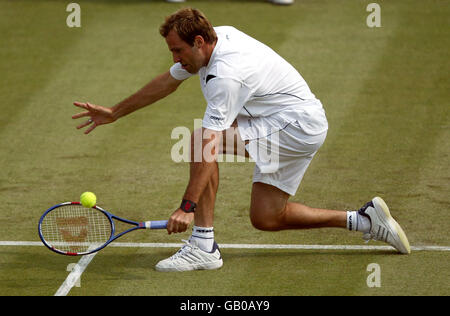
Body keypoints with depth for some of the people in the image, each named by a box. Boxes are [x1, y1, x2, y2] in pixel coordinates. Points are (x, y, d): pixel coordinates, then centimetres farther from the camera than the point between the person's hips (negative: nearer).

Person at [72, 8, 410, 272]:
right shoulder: (215, 38, 1)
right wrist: (114, 113, 22)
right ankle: (365, 220, 16)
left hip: (298, 125, -10)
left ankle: (204, 245, -19)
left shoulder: (226, 74, -27)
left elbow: (208, 148, -32)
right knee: (265, 217, 10)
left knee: (200, 139, -20)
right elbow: (167, 81, 17)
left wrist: (187, 207, -34)